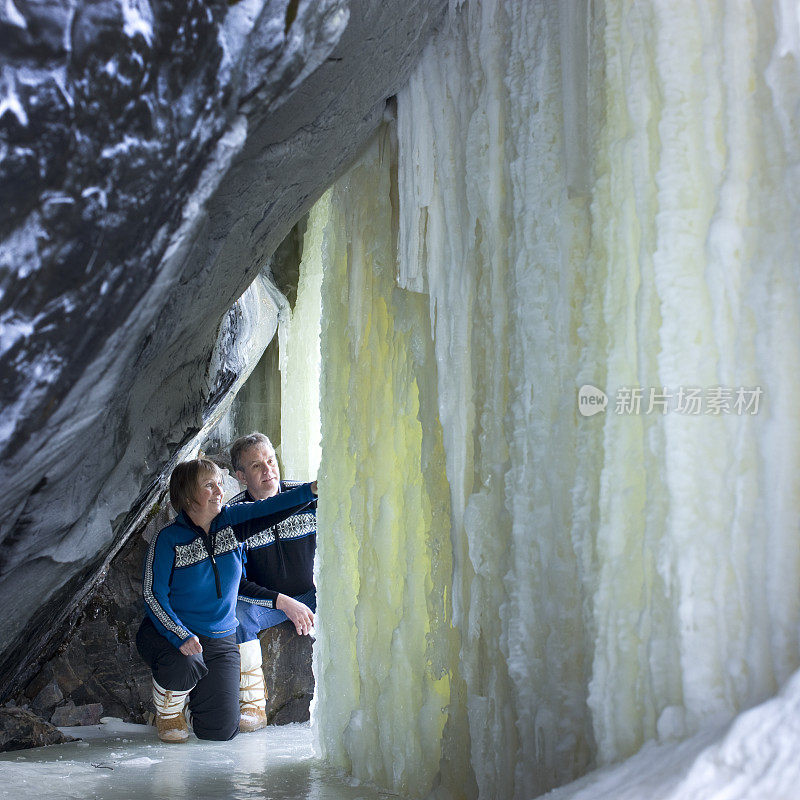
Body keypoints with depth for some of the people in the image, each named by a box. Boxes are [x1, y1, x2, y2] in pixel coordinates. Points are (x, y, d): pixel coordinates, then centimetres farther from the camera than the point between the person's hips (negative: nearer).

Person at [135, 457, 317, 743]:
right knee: (186, 664, -39)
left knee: (221, 730, -4)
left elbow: (268, 509, -15)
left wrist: (314, 488, -32)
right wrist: (181, 636, -29)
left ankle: (194, 695, 32)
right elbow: (153, 594, -15)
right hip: (170, 634, -4)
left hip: (221, 640, 4)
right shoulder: (168, 539, -12)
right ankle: (168, 711, -3)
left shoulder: (231, 522, -1)